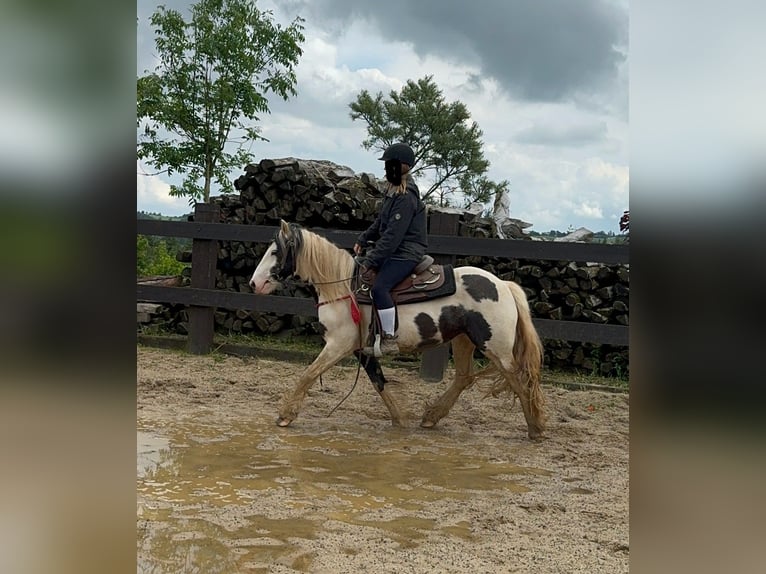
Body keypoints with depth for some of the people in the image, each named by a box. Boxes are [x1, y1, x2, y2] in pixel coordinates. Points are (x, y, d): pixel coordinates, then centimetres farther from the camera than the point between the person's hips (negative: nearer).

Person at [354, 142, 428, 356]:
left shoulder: (406, 196, -20)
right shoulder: (393, 189, 11)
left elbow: (393, 235, -24)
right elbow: (381, 222, 21)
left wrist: (370, 261, -23)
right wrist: (363, 240, 10)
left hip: (406, 253, -11)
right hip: (393, 250, 11)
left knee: (379, 287, -27)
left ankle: (389, 340, -20)